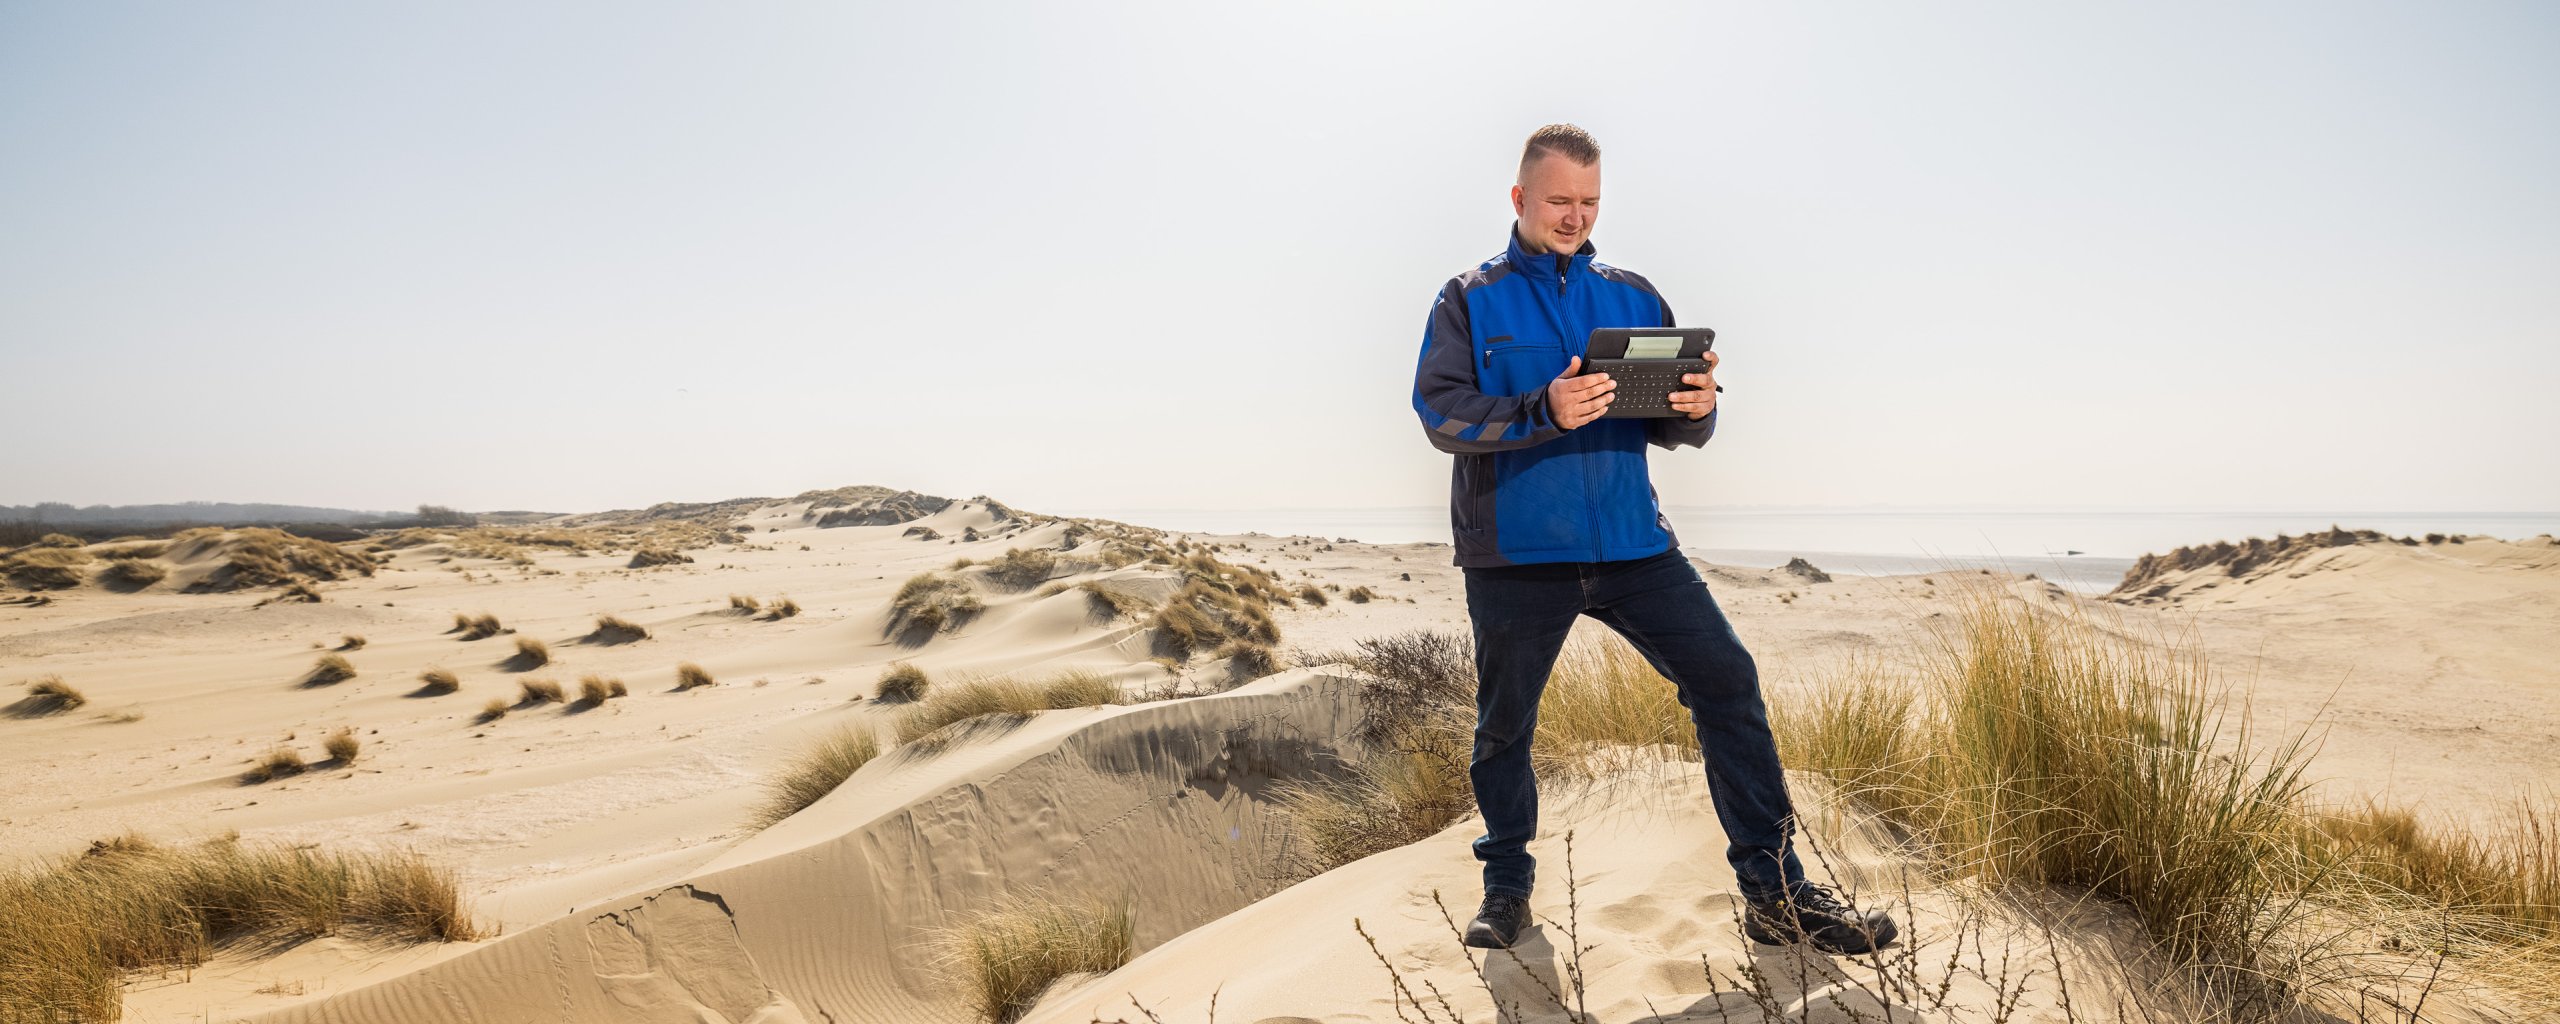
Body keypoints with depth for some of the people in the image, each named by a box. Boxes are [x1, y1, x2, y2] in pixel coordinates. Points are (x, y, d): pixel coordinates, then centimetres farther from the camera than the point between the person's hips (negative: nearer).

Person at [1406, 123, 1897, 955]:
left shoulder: (1632, 296, 14)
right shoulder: (1470, 300, 4)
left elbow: (1671, 429, 12)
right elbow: (1440, 411, -11)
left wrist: (1697, 409, -13)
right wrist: (1543, 411, -26)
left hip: (1632, 543, 3)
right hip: (1515, 554, -2)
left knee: (1728, 681, -5)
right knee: (1504, 722, 8)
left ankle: (1776, 893, 5)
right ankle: (1507, 884, 29)